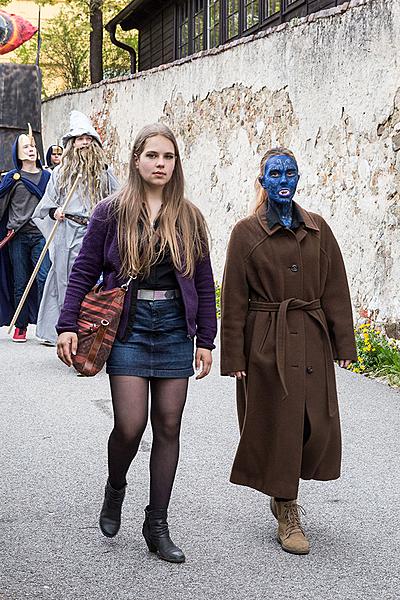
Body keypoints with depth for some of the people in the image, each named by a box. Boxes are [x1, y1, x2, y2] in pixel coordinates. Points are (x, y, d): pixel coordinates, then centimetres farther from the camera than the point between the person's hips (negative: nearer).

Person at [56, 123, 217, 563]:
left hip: (174, 326, 2)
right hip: (129, 325, -2)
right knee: (130, 425, -8)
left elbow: (204, 284, 9)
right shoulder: (112, 212, 0)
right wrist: (67, 325, -8)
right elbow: (84, 271, 1)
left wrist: (206, 340, 6)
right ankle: (115, 488, 25)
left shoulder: (188, 218, 6)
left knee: (168, 427, 4)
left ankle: (157, 525, 16)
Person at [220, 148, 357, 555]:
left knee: (318, 426, 4)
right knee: (279, 425, 0)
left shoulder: (318, 230, 8)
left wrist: (344, 344, 3)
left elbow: (335, 289, 8)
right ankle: (288, 517, 14)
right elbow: (234, 300, -3)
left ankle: (282, 493, 29)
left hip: (312, 342, 4)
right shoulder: (246, 232, -3)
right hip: (268, 345, -4)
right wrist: (234, 357, -6)